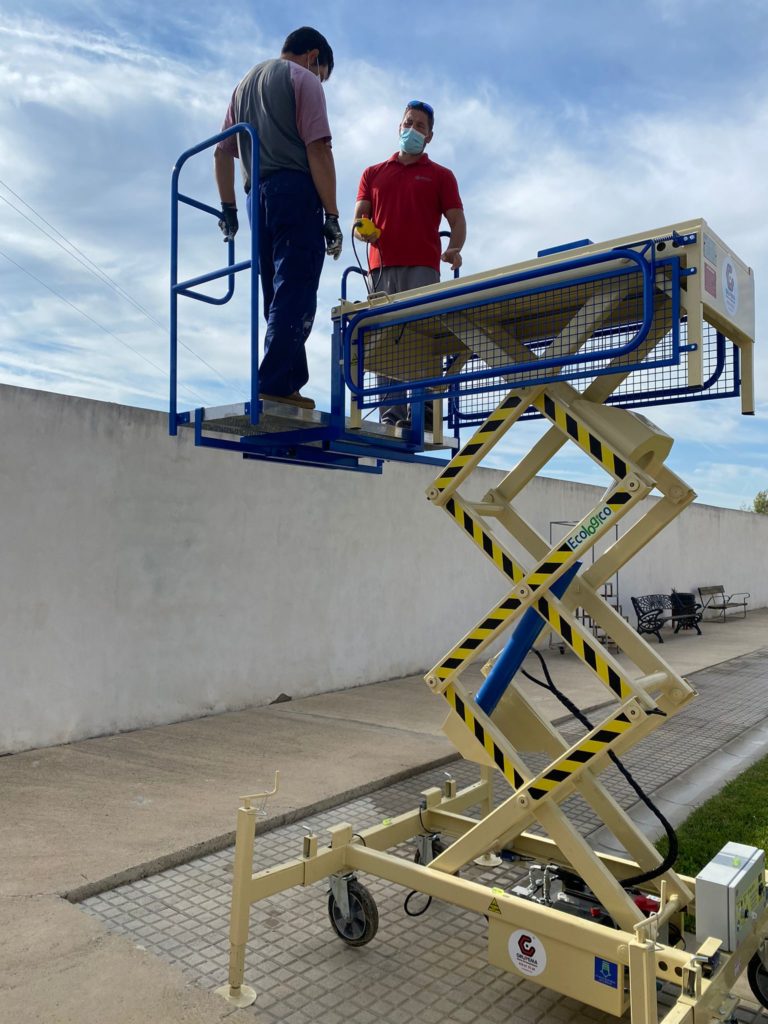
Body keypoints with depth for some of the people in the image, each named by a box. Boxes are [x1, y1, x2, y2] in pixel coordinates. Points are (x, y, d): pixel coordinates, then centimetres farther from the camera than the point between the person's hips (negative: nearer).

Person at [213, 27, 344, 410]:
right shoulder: (304, 79, 4)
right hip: (295, 190, -7)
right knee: (294, 296, -13)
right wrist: (332, 215, -11)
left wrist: (228, 206, 20)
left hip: (257, 195, 7)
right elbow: (318, 151, -9)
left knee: (278, 297, 9)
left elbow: (222, 152, 21)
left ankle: (291, 380, 7)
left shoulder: (245, 83, 27)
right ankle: (276, 385, -20)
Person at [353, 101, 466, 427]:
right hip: (381, 267, 2)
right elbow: (358, 218, 16)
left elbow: (457, 221, 9)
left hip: (423, 268, -2)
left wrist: (454, 249, -13)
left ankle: (425, 408, -17)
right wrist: (363, 229, -9)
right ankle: (390, 416, -8)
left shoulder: (441, 176, 18)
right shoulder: (373, 174, 24)